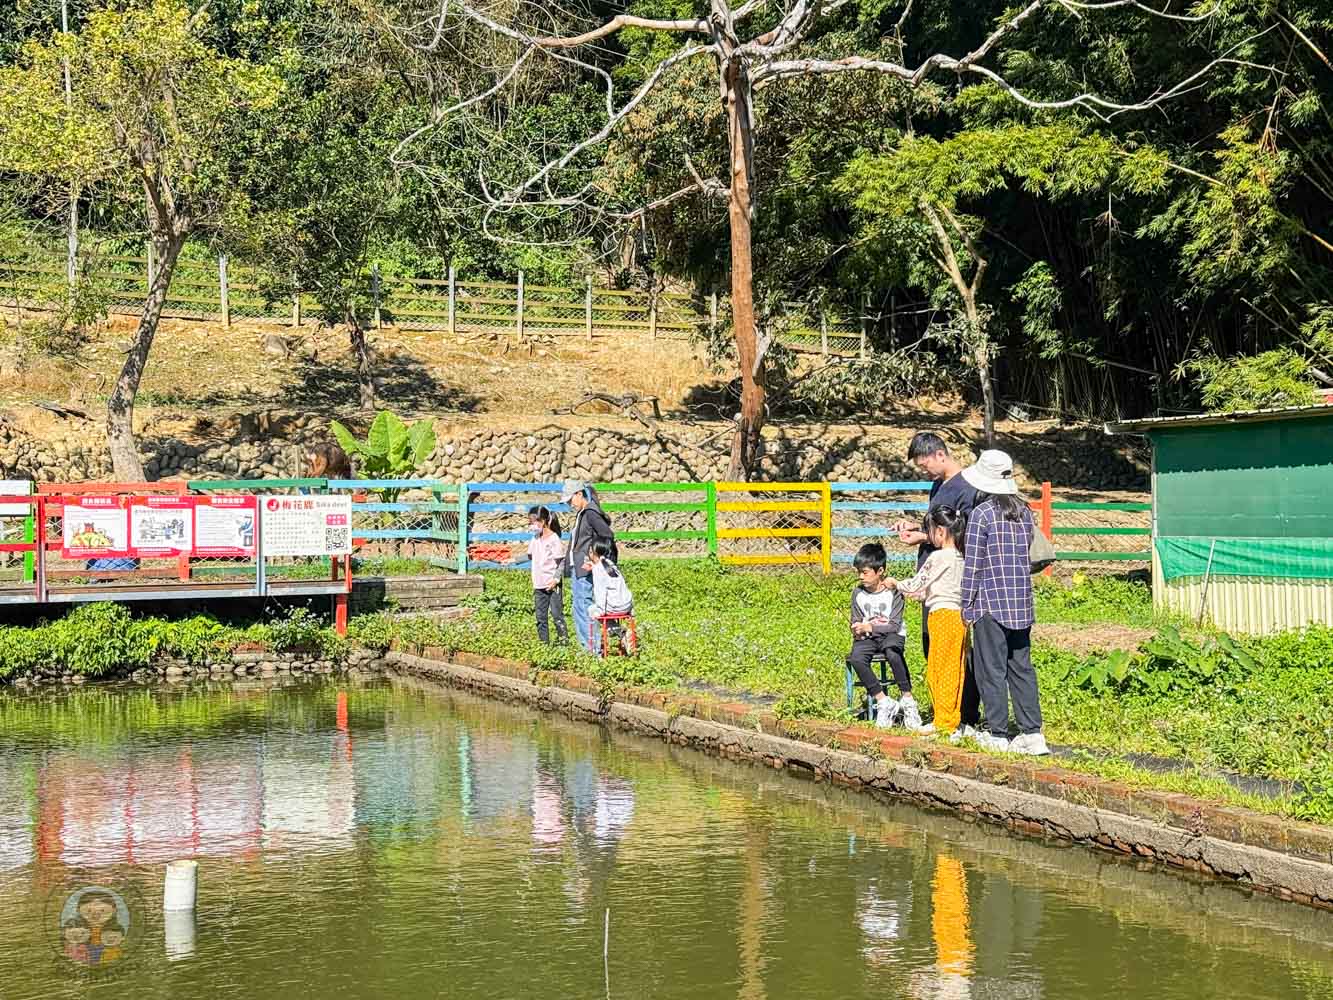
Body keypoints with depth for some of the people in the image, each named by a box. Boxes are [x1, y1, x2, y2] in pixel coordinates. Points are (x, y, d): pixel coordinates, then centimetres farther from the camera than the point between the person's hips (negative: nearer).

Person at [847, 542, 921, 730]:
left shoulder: (893, 591, -8)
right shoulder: (858, 593, 4)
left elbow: (894, 625, -12)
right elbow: (855, 623, 10)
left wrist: (870, 627, -20)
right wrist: (858, 630, -13)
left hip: (891, 635, -3)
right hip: (867, 637, 3)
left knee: (893, 653, -39)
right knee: (856, 658, -31)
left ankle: (907, 699, -24)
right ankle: (883, 702, -23)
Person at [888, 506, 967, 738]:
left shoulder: (938, 557, -12)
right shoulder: (960, 558, 12)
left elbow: (915, 585, -3)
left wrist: (895, 584, 14)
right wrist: (920, 594, 27)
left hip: (942, 615, -8)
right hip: (959, 615, 8)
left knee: (938, 670, -2)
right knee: (955, 670, 10)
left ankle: (943, 721, 0)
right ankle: (954, 718, 14)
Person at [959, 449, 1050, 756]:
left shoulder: (981, 514, -10)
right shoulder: (1024, 511, 8)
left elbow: (972, 563, -9)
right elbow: (1026, 553, 14)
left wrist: (968, 605, -3)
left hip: (991, 601, -6)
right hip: (1022, 602, 6)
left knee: (992, 669, 2)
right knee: (1021, 667, 10)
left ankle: (998, 734, 5)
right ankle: (1032, 733, 7)